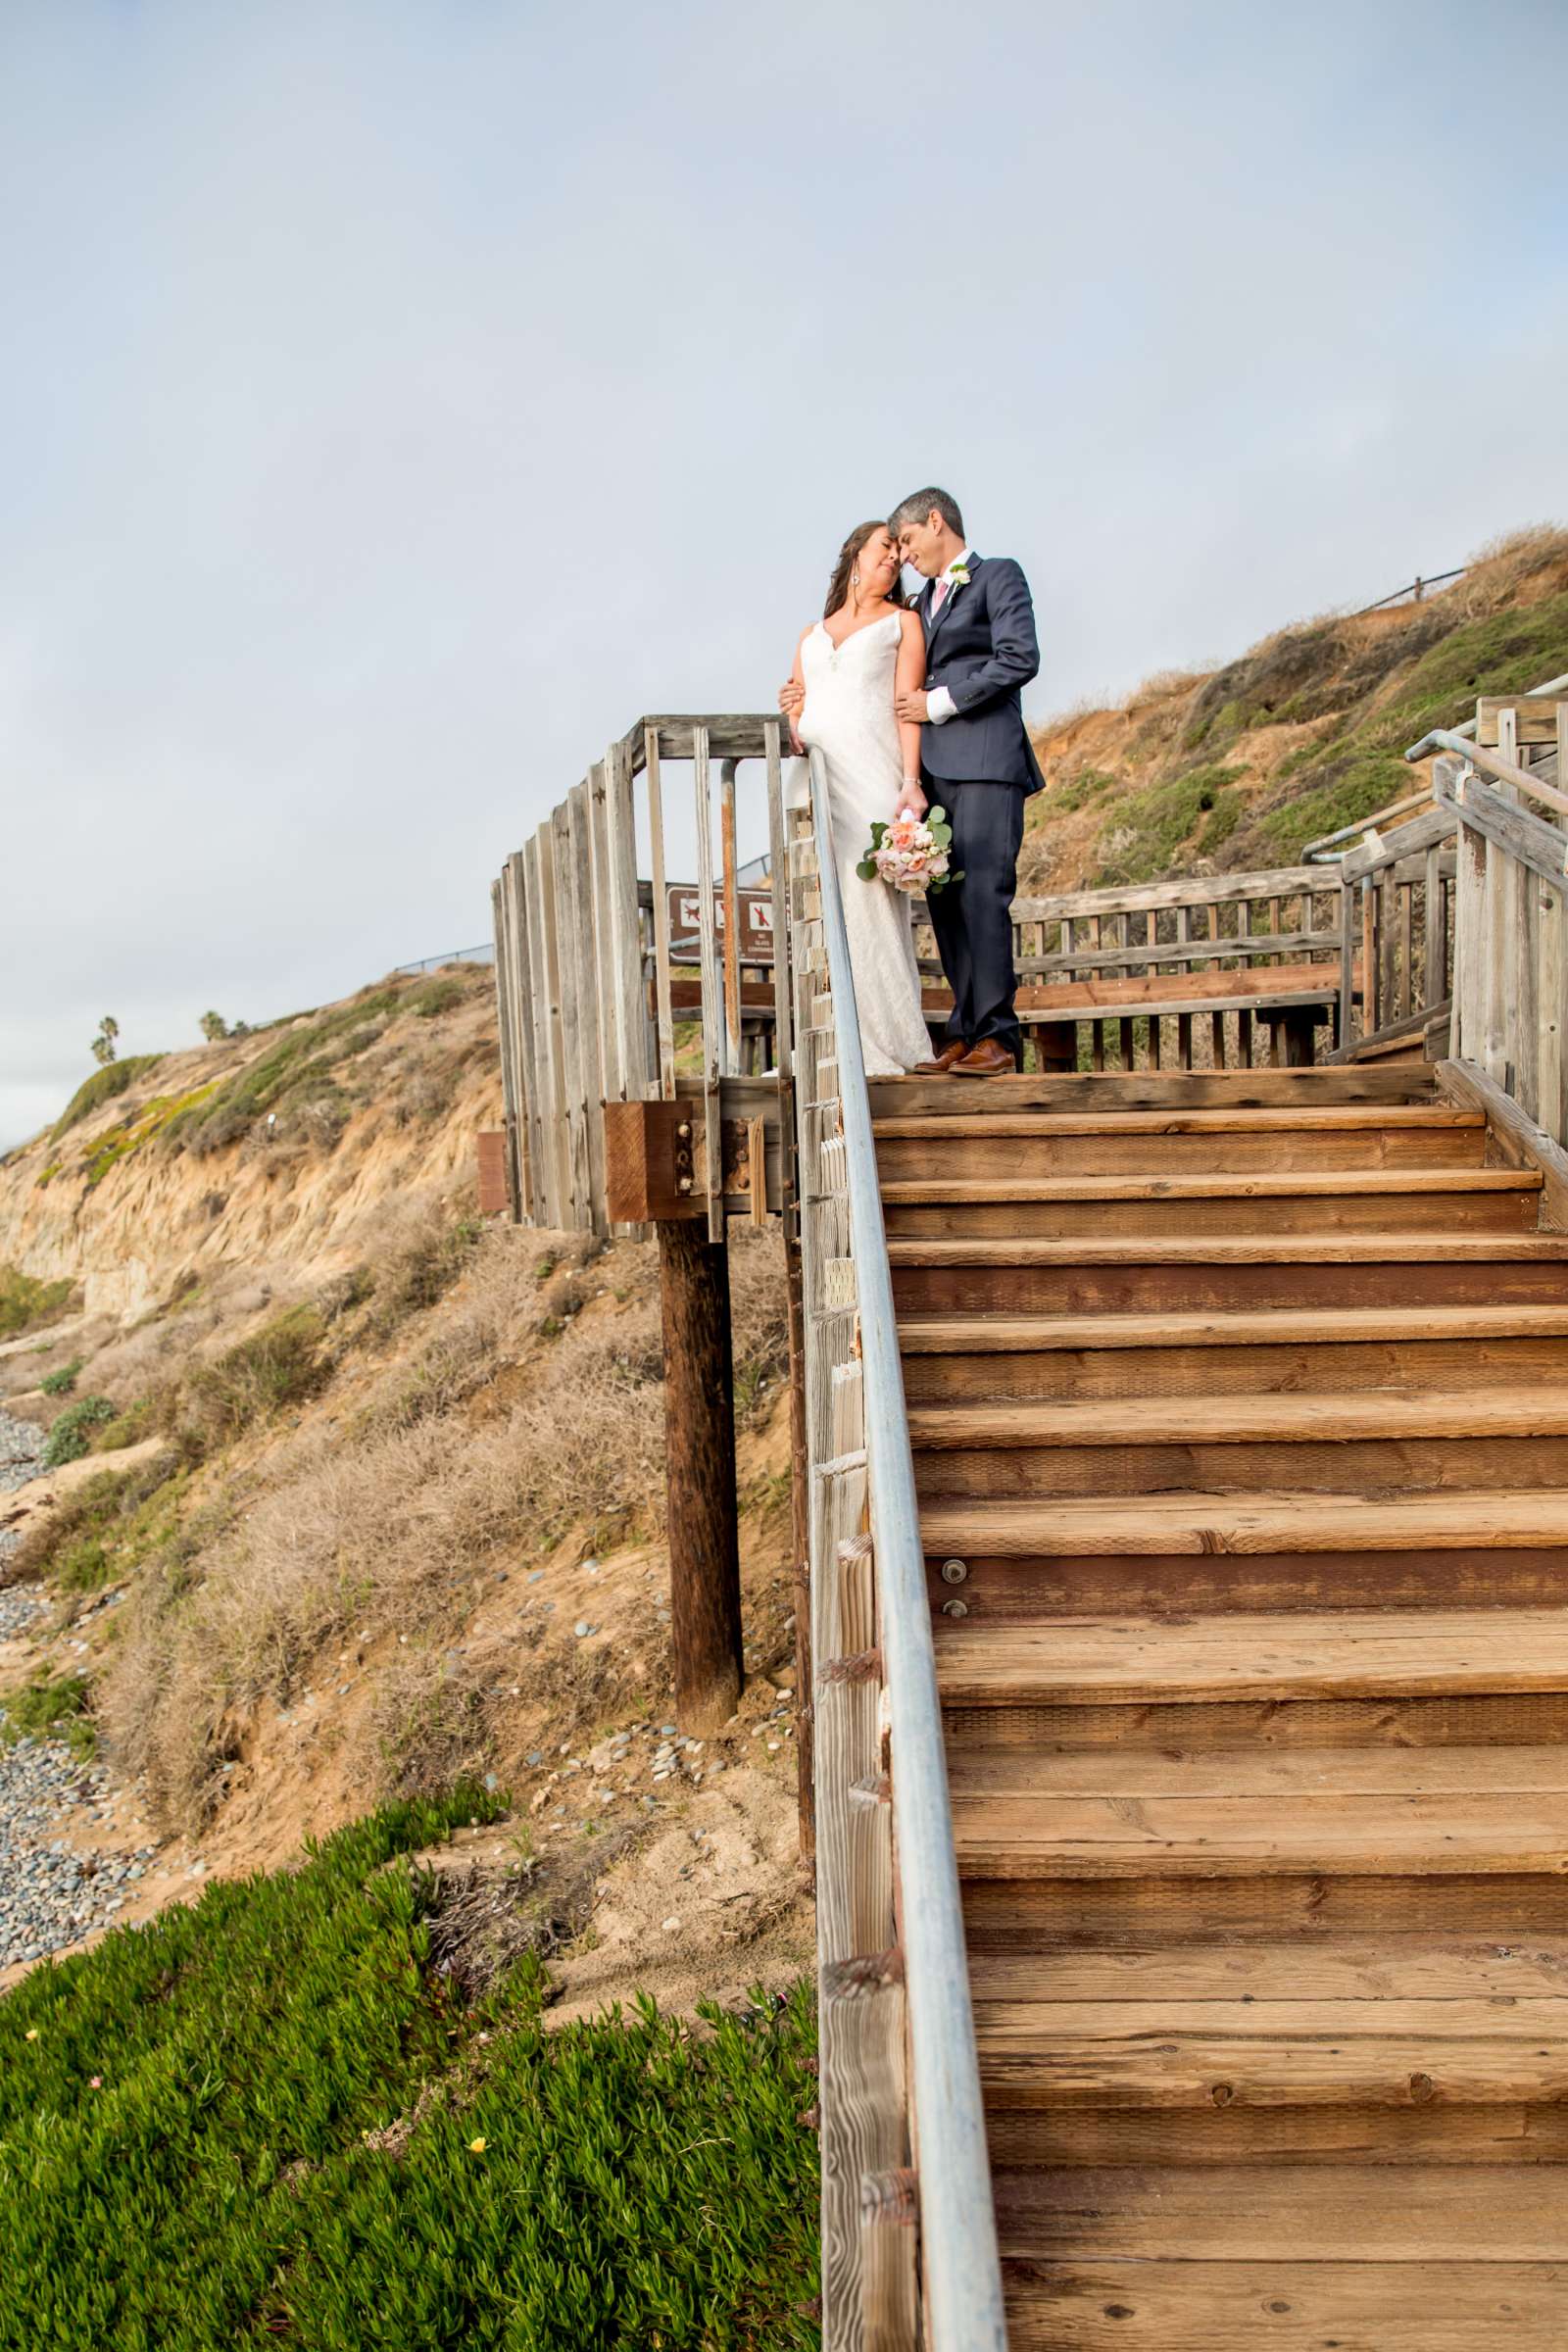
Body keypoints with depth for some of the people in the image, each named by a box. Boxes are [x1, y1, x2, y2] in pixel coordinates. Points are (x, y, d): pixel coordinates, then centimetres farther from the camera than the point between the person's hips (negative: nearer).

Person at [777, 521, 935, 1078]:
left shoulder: (901, 622, 17)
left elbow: (908, 705, 3)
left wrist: (911, 781, -11)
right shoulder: (812, 634, 27)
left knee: (870, 901, -15)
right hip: (813, 777, 4)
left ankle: (887, 1050, -14)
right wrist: (790, 729, -1)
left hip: (871, 775, -4)